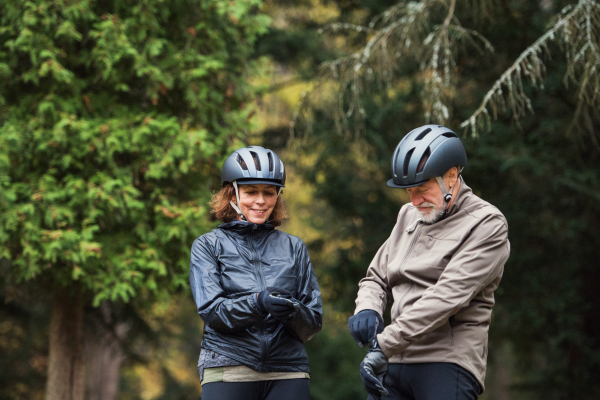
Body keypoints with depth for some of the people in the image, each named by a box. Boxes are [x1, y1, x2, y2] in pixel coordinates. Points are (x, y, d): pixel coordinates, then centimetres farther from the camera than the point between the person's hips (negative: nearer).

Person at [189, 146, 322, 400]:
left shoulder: (294, 248, 17)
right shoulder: (208, 246, 10)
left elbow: (314, 320, 9)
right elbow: (210, 310, -5)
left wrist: (292, 311, -14)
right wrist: (257, 304, -23)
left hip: (288, 371, 2)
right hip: (228, 367, -2)